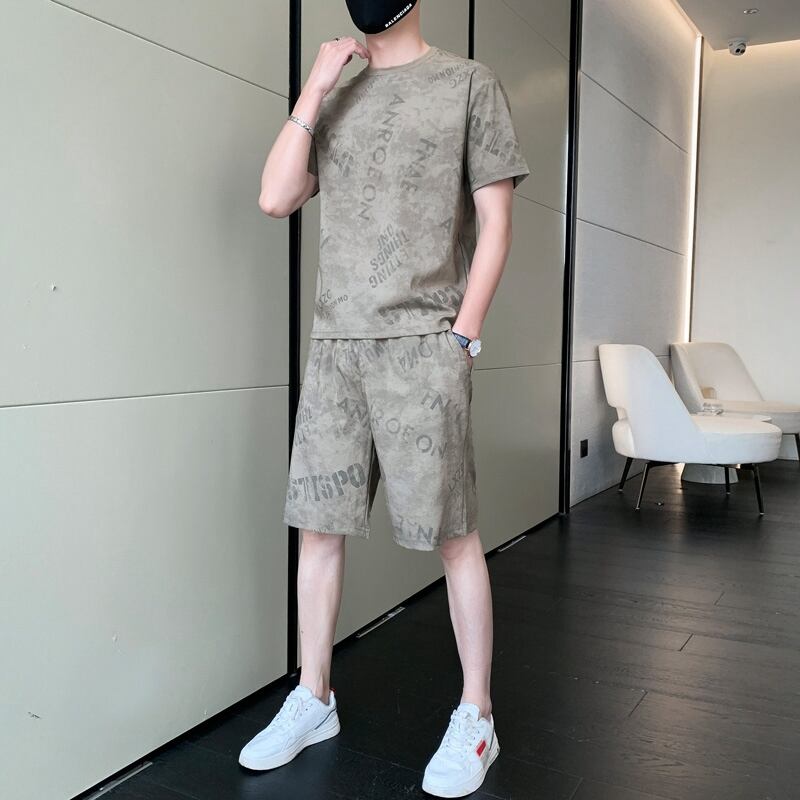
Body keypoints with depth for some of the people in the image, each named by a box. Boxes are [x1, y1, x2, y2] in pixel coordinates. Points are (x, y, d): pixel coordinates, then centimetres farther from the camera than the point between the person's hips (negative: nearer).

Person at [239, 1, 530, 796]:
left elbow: (494, 224, 0)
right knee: (317, 525, 6)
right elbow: (275, 199, 6)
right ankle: (312, 700, 21)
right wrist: (316, 89, 3)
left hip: (422, 343, -4)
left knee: (453, 532, -1)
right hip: (333, 344, 5)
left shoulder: (468, 83, 6)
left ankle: (475, 717, 13)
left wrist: (462, 336, -8)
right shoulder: (334, 101, 18)